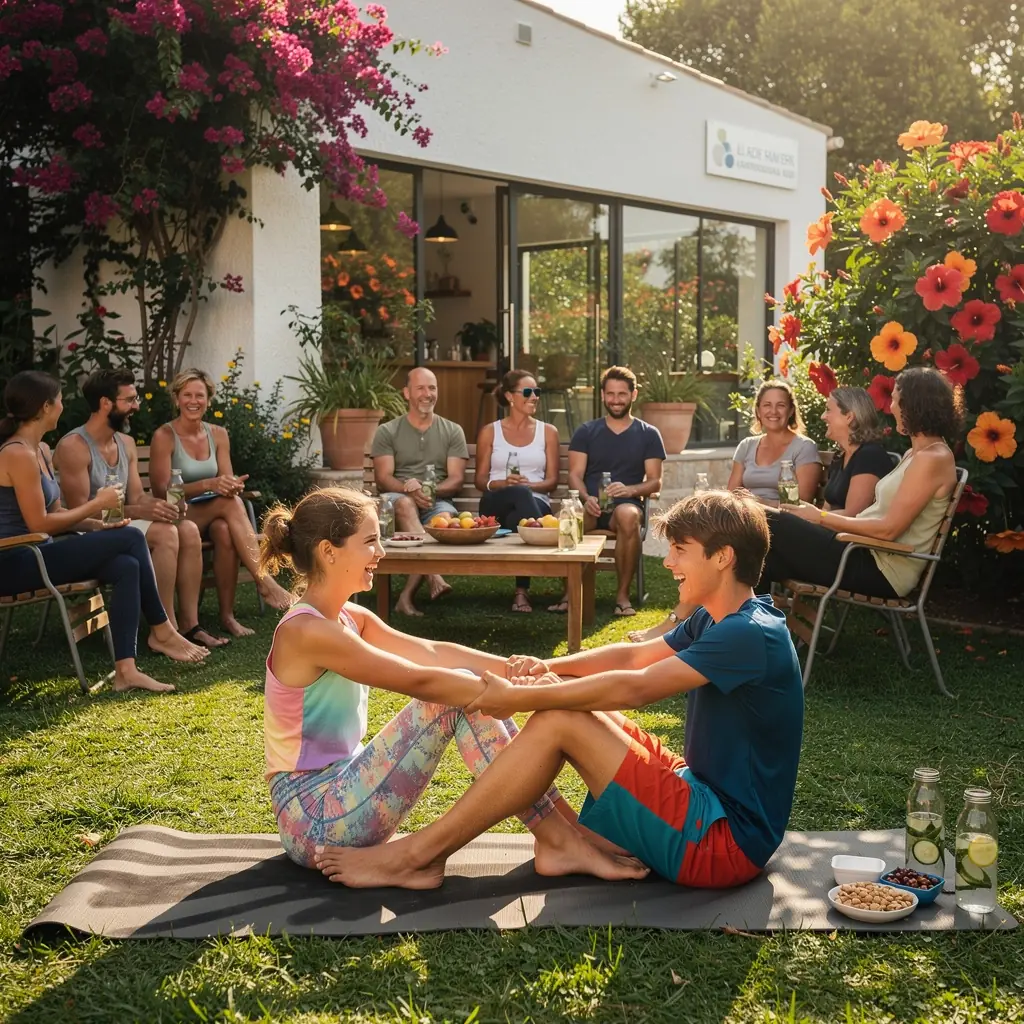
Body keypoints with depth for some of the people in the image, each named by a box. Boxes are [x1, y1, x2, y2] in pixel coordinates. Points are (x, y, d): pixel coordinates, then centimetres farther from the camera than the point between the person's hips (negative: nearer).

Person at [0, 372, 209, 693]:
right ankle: (161, 631, 1)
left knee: (126, 566, -13)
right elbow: (39, 524, -18)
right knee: (131, 539, -15)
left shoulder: (40, 450, 15)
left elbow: (54, 514, 13)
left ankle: (125, 670, -17)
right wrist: (96, 504, -8)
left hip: (33, 555, 9)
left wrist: (98, 525, -4)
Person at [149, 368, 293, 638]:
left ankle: (227, 615, -30)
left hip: (212, 516, 4)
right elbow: (162, 491, -13)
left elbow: (226, 482, 4)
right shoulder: (164, 436, -6)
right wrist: (208, 485, -25)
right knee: (230, 503, -32)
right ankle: (264, 580, -36)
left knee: (225, 531, -34)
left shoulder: (218, 434, 8)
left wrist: (232, 486, -22)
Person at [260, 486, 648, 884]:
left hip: (339, 788, 9)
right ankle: (560, 842, -11)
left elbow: (432, 652, 0)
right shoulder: (307, 631, -20)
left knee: (461, 685, -4)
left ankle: (568, 830, -3)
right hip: (314, 818, -9)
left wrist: (515, 670, -13)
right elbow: (418, 680, -23)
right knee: (457, 695, -17)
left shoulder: (349, 619, 8)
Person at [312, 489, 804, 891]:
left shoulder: (752, 635, -20)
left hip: (727, 842, -9)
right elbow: (635, 654, 15)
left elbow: (634, 688, -25)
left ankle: (414, 854, -13)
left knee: (557, 722, -18)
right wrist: (548, 669, -2)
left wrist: (519, 698, -19)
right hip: (705, 794, 9)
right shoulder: (713, 620, 10)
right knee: (567, 706, 6)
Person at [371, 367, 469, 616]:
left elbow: (456, 480, 4)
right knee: (405, 503, -37)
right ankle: (433, 576, -50)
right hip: (397, 499, -1)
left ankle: (407, 595, -36)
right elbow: (383, 480, 0)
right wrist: (409, 489, -22)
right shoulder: (387, 432, 10)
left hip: (437, 501, 1)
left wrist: (429, 490, -18)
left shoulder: (452, 431, 14)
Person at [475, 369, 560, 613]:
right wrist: (503, 483, -11)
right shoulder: (490, 432, 14)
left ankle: (522, 591, -36)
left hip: (535, 501, 1)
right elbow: (480, 480, 11)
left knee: (518, 518, -41)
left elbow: (552, 480, 10)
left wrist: (529, 484, -12)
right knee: (521, 495, -40)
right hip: (496, 504, -1)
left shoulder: (548, 432, 16)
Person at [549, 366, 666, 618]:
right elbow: (575, 475, 6)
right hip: (590, 505, 1)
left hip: (626, 504, -1)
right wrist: (586, 498, -17)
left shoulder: (648, 434, 13)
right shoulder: (586, 432, 15)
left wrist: (630, 490, -16)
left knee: (628, 515, -39)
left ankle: (623, 594, -27)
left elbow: (655, 482, 6)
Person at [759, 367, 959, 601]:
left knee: (772, 525, -14)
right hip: (868, 552, 9)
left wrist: (821, 517, -9)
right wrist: (816, 513, 5)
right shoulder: (916, 454, 19)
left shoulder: (933, 459, -12)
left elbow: (888, 529, -17)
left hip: (883, 570, -9)